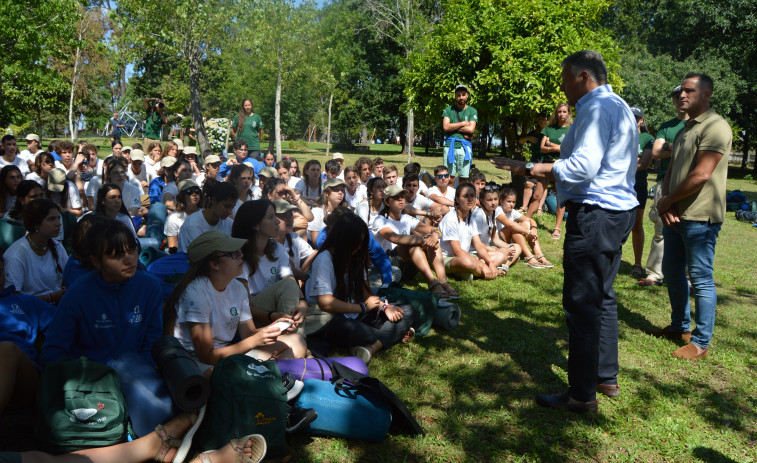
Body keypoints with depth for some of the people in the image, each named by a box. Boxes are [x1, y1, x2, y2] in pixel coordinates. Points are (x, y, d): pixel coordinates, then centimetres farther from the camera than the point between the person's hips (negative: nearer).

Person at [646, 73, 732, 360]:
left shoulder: (715, 127, -13)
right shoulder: (686, 129, 18)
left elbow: (701, 175, -21)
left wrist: (667, 202, -10)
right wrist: (665, 203, -2)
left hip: (700, 218, -9)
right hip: (675, 215, 10)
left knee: (700, 278, -3)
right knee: (672, 272, 16)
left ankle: (701, 342, 6)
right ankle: (680, 327, 32)